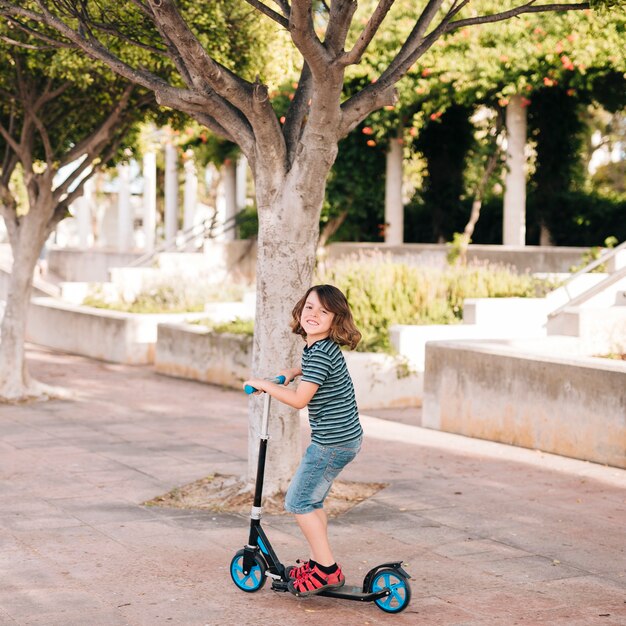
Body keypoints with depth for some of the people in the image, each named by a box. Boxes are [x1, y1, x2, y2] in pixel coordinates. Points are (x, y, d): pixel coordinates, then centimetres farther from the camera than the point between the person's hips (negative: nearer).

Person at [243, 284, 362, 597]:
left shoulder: (320, 353, -22)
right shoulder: (319, 347, 9)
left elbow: (299, 399, -23)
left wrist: (263, 384, -11)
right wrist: (292, 371, 17)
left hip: (333, 442, -10)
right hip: (343, 437, 10)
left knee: (298, 502, -2)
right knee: (312, 500, 19)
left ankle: (328, 570, 2)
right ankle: (318, 562, 26)